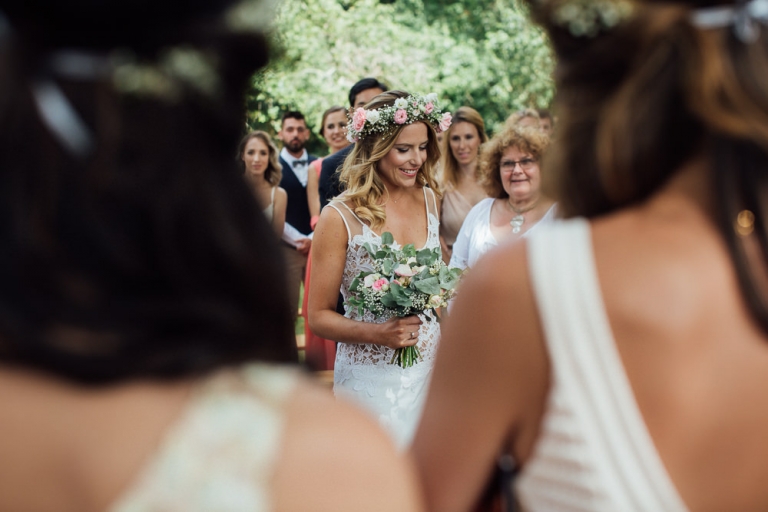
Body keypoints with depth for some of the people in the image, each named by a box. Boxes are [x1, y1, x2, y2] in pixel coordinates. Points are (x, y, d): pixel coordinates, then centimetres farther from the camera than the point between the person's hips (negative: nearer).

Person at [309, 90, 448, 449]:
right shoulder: (341, 217, -11)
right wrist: (379, 333, -22)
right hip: (371, 378, -4)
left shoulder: (429, 199, 5)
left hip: (430, 370, 4)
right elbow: (319, 316, -7)